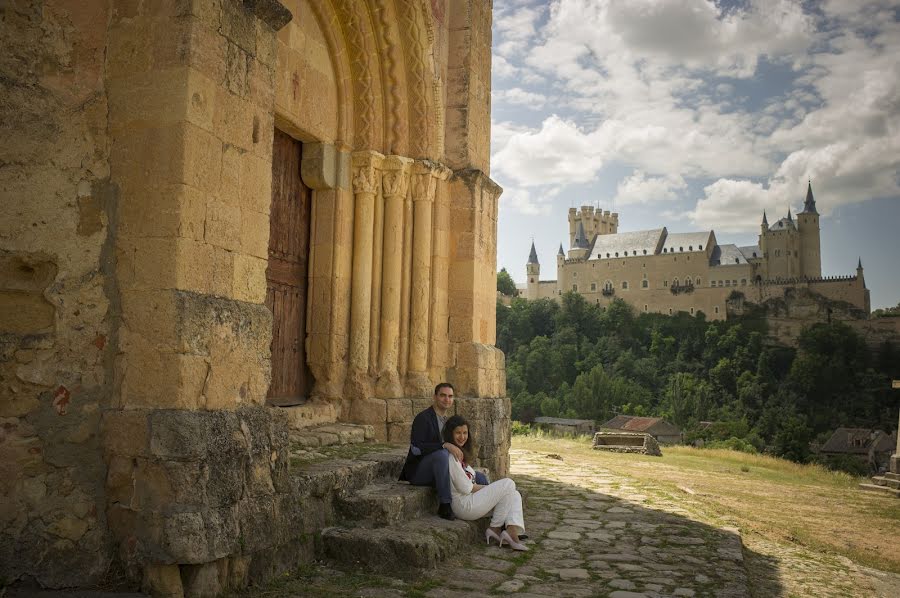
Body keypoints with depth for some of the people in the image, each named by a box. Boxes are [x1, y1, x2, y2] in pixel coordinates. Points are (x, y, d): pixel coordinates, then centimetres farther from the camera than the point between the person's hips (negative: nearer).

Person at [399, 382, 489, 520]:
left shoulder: (448, 420, 13)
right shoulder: (423, 418, -13)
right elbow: (416, 448, -26)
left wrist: (458, 457, -2)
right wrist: (445, 445, -36)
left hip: (438, 471, 8)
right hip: (419, 471, -7)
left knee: (480, 479, -2)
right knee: (442, 454, -37)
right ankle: (445, 505, -31)